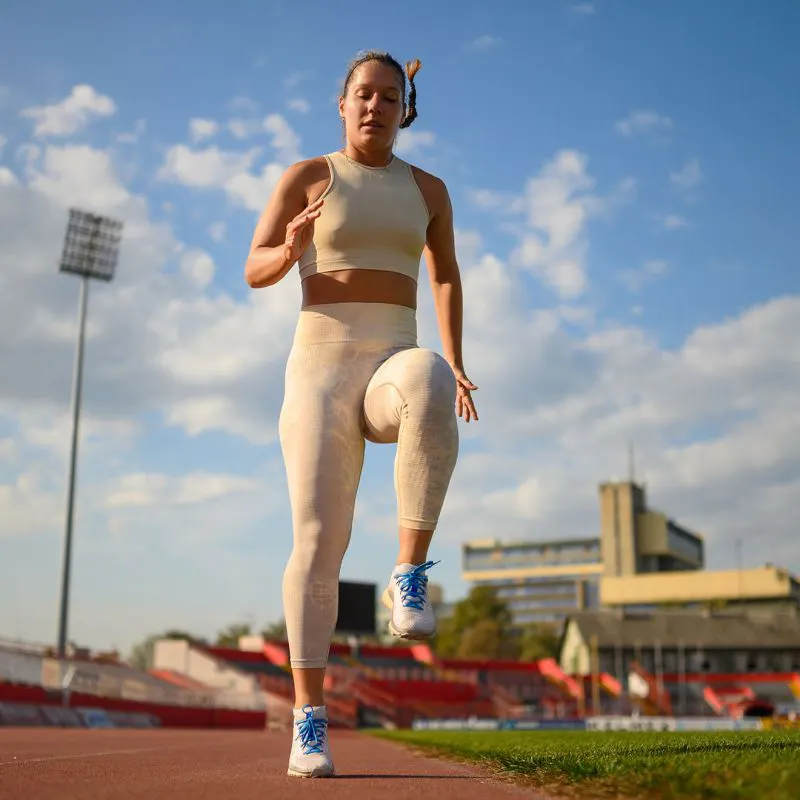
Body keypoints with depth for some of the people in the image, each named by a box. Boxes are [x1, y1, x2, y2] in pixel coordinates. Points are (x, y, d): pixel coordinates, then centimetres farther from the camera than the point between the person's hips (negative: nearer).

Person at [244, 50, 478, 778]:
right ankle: (309, 719, -4)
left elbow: (447, 279, 24)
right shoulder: (306, 176, 9)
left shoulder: (428, 188, 17)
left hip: (393, 370, 2)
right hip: (322, 368, -1)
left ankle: (410, 576, -26)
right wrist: (291, 247, -21)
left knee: (423, 383, -40)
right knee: (319, 541, -15)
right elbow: (256, 273, 5)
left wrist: (456, 367, 10)